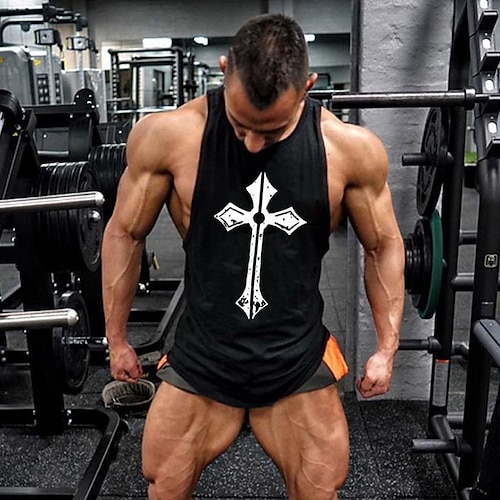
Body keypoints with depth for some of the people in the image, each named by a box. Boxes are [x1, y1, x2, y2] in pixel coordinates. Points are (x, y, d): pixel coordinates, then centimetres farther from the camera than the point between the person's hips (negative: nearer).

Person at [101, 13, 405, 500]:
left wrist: (386, 346, 4)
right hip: (199, 360, 0)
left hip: (300, 365, 1)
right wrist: (117, 340, 6)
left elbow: (383, 245, 3)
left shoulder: (352, 148, -13)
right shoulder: (166, 136, -15)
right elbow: (124, 234, -2)